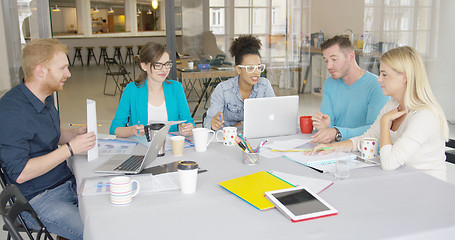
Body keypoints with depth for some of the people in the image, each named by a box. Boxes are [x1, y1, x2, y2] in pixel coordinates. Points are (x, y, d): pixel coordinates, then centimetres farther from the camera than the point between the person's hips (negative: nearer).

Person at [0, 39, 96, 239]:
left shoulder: (46, 97, 7)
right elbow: (19, 173, -23)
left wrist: (77, 132, 3)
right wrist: (70, 149, -22)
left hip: (67, 183, 8)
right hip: (37, 200, -8)